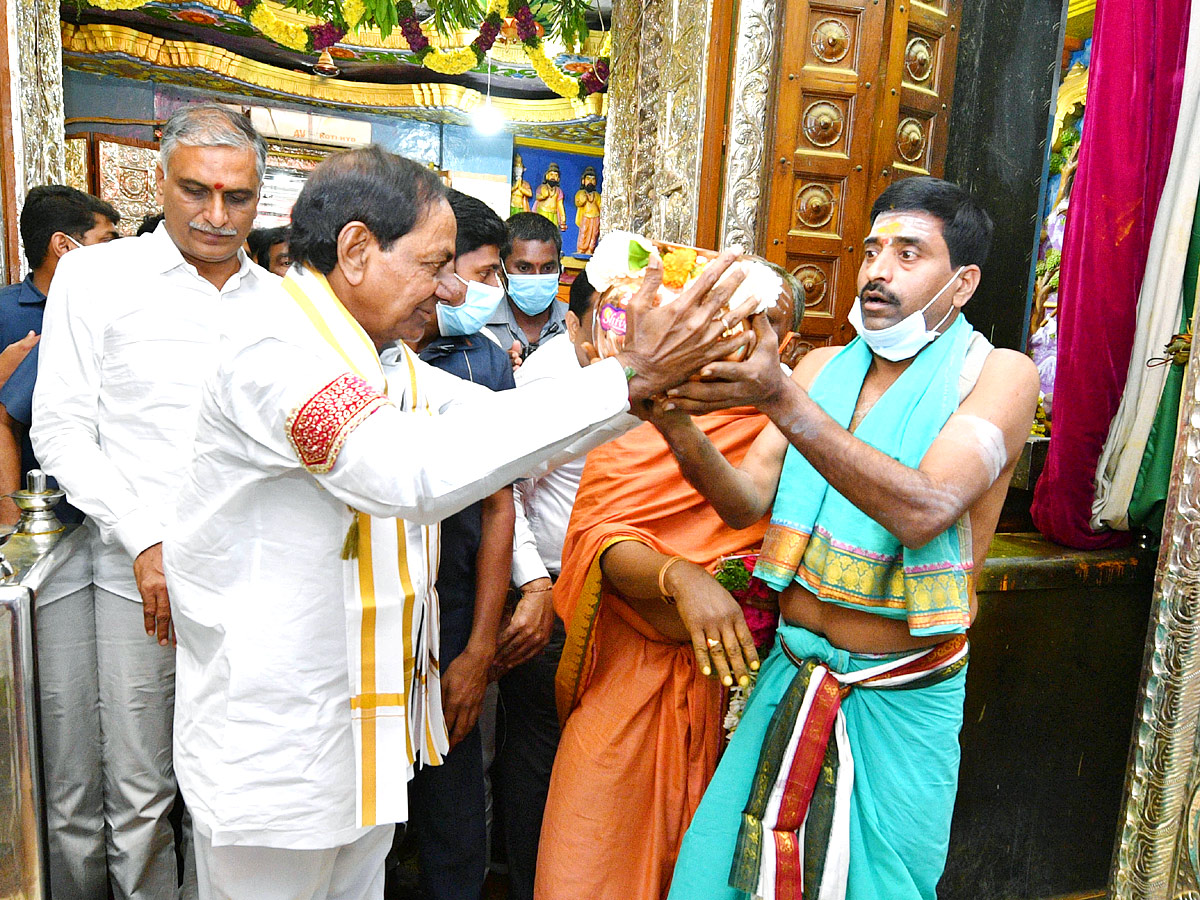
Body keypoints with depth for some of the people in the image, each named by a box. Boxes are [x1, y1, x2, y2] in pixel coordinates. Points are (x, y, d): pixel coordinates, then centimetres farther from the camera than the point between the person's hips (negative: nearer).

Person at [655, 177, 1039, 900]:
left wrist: (781, 399, -37)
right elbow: (747, 501, -6)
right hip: (791, 674, 4)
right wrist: (681, 429, -25)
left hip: (898, 699, -4)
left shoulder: (1000, 374, -10)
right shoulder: (822, 366, 4)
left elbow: (924, 508, -28)